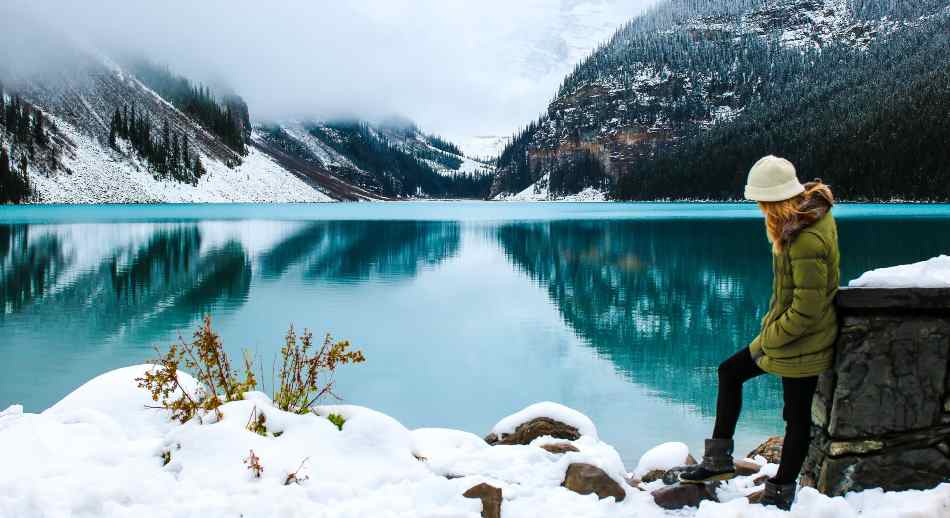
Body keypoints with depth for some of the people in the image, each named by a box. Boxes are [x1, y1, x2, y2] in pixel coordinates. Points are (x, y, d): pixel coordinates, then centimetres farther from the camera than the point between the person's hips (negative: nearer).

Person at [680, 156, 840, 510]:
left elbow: (806, 312, -27)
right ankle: (718, 460, 25)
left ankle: (781, 492, 25)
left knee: (797, 416, 8)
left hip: (801, 343, -10)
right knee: (730, 372, 18)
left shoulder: (807, 242, -31)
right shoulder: (811, 210, -1)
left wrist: (768, 338, -14)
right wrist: (771, 323, 10)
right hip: (785, 330, 10)